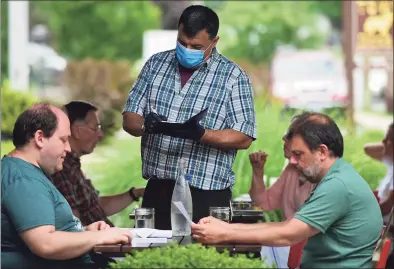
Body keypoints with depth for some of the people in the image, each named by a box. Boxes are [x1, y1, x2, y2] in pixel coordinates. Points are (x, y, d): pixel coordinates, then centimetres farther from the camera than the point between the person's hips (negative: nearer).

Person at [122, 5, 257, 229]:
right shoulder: (156, 64, 8)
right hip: (157, 191, 4)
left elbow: (243, 138, -8)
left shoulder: (232, 76, -5)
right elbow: (130, 119, 8)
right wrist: (146, 125, -16)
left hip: (206, 195, -4)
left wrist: (201, 134, -24)